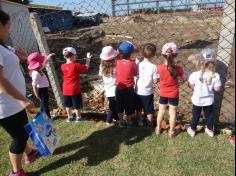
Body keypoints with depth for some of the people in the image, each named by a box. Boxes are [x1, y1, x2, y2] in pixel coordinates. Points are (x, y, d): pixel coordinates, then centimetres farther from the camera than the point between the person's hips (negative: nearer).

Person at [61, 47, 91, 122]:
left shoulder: (63, 66, -3)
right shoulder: (76, 65, -18)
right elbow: (86, 68, -9)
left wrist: (73, 60, 12)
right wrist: (88, 58, 3)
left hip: (66, 90, 4)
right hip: (74, 90, -4)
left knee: (68, 105, 20)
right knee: (77, 105, 13)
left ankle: (69, 117, 33)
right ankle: (78, 117, 27)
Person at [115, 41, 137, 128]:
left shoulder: (118, 62, -11)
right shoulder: (132, 63, -16)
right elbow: (135, 74, -3)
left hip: (119, 88, 2)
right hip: (129, 89, -2)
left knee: (120, 107, 20)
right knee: (129, 107, 17)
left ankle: (121, 122, 34)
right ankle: (129, 122, 32)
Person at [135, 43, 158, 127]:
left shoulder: (138, 64, -11)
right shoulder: (153, 67, -19)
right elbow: (155, 81, -14)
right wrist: (157, 76, 2)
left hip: (138, 91, 3)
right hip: (148, 92, -3)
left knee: (138, 109, 23)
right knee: (149, 110, 16)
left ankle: (140, 122, 39)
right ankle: (150, 124, 32)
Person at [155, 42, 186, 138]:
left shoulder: (159, 67, -19)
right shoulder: (178, 68, -20)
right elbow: (184, 79, -5)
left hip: (163, 93, 1)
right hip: (174, 94, -1)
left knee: (161, 110, 19)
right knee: (172, 112, 13)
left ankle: (158, 128, 34)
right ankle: (171, 131, 27)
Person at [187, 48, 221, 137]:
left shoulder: (195, 74, -24)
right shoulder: (216, 76, -20)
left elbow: (191, 85, -10)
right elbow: (217, 89, -13)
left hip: (197, 100, -1)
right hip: (209, 100, 1)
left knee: (196, 115, 19)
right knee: (209, 115, 24)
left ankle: (192, 130, 37)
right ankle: (210, 130, 44)